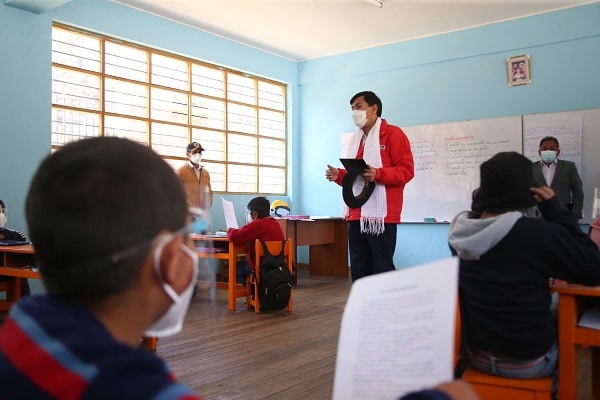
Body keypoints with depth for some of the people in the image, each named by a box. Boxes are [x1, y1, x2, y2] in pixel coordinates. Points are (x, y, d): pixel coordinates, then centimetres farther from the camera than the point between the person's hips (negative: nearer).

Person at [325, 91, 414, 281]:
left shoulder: (392, 133, -1)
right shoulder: (356, 139, 21)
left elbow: (406, 170, -9)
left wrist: (377, 174, -24)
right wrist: (339, 175, 6)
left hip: (382, 215, -7)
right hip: (356, 215, 8)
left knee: (382, 268, -4)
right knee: (358, 268, 10)